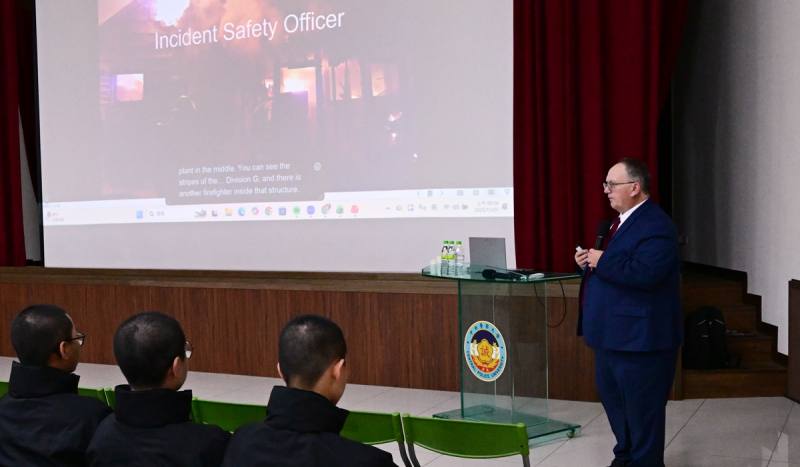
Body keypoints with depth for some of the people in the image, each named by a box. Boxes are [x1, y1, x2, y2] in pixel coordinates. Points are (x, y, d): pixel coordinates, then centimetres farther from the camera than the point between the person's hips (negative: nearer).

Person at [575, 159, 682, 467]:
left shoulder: (654, 225, -19)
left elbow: (645, 273, -31)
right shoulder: (623, 220, 14)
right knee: (611, 396, 20)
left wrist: (602, 262, -21)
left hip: (639, 336, -11)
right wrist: (589, 261, 3)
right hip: (612, 333, 11)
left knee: (641, 407, 3)